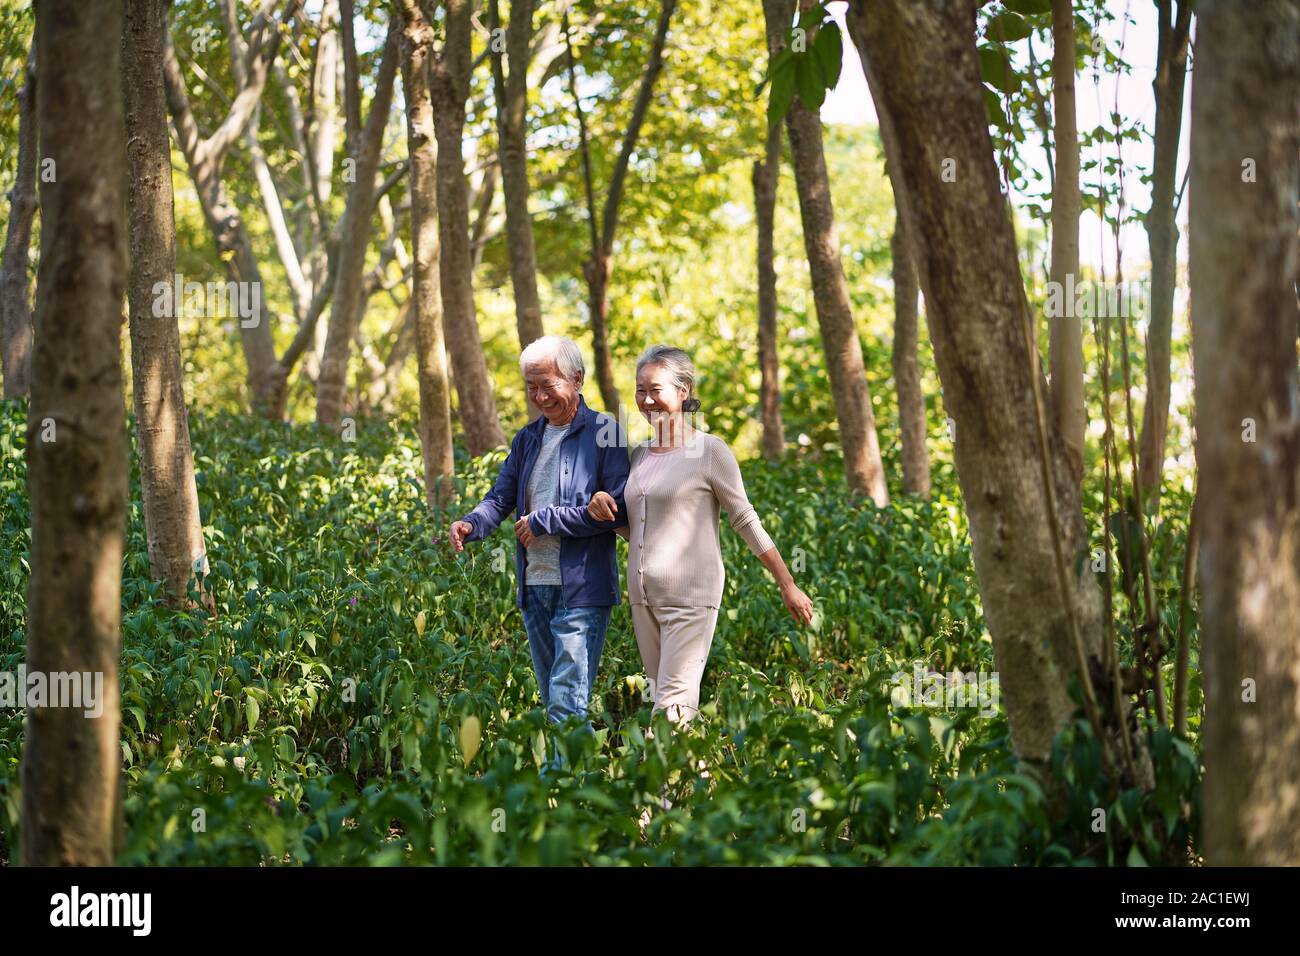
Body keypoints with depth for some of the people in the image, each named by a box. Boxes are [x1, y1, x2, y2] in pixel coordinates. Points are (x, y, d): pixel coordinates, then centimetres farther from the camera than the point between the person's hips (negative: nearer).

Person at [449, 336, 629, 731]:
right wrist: (471, 524, -12)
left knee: (567, 706, -13)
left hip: (581, 590, -7)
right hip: (533, 587, 7)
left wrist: (546, 520, -13)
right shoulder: (527, 439, 16)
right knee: (552, 701, 13)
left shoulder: (604, 434, -6)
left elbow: (618, 508, -14)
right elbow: (501, 498, 11)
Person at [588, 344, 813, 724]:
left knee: (673, 708, -13)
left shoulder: (709, 451, -5)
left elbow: (746, 521, -2)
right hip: (643, 594, 7)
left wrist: (787, 585, -1)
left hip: (690, 596, -7)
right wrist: (604, 509, 1)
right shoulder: (639, 454, 13)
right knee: (664, 699, 8)